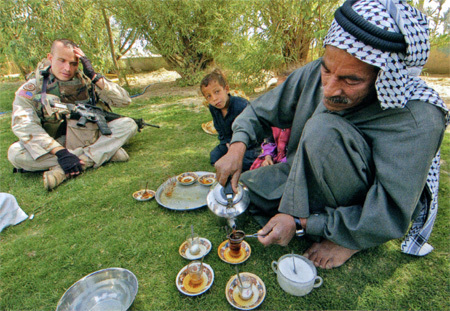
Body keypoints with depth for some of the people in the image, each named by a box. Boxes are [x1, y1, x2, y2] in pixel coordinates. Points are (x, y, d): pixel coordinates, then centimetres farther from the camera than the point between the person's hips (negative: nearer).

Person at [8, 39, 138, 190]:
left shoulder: (86, 80, -3)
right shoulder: (33, 88, -5)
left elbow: (124, 100, -13)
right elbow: (24, 125, -19)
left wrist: (94, 76, -21)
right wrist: (60, 152, -31)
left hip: (90, 139, 1)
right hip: (54, 144, 0)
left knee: (128, 125, -18)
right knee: (15, 153, -28)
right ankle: (106, 152, -28)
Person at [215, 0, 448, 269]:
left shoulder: (417, 119, -30)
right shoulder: (314, 74, -16)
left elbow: (391, 218, -29)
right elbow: (260, 111, -5)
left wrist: (301, 222, -30)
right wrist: (237, 147, -23)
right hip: (310, 181, 5)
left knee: (323, 129, -33)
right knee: (233, 190, -1)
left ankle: (351, 240, -12)